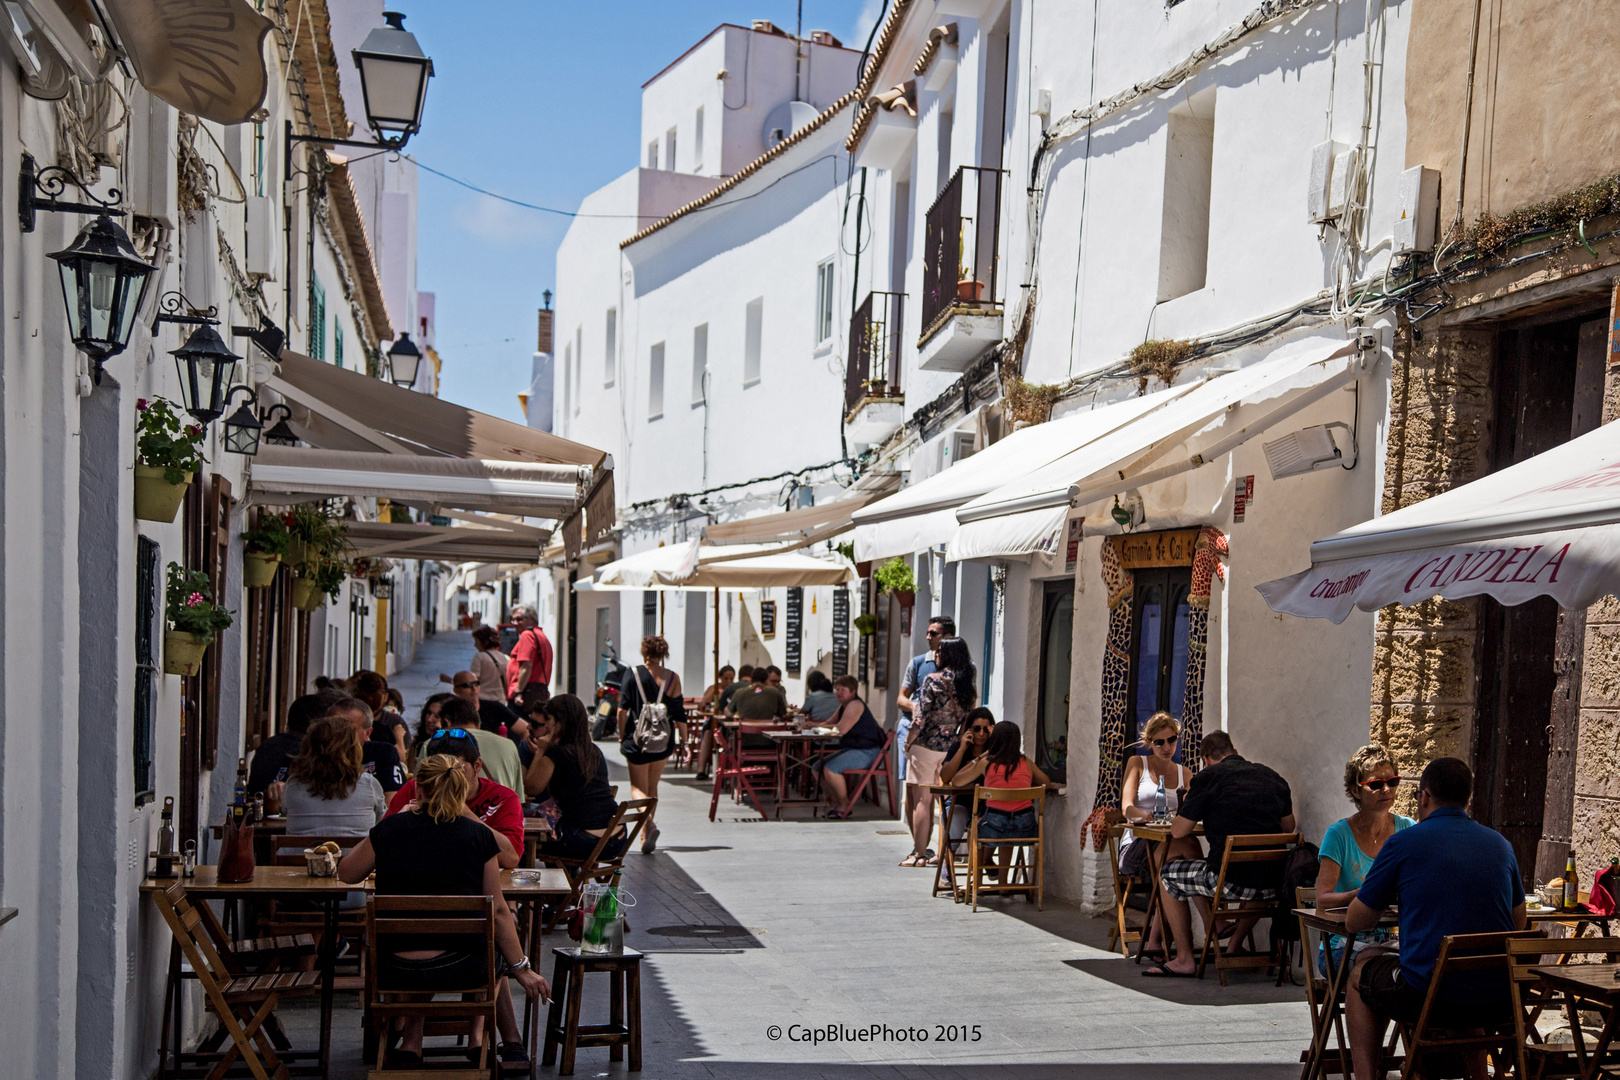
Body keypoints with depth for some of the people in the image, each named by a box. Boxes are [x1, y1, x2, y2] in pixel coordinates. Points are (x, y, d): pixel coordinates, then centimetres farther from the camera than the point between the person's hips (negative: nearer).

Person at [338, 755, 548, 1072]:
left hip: (395, 972, 1)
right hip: (459, 970, -1)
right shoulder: (478, 836, -4)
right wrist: (521, 968, 11)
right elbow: (497, 911, 0)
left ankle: (411, 1042, 28)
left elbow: (347, 873, 14)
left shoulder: (391, 828, -3)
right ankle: (511, 1043, 29)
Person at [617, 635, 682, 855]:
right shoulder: (673, 678, -1)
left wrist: (622, 737, 3)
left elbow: (622, 709, -7)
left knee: (638, 787, 4)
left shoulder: (632, 673, -4)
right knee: (652, 787, 18)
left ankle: (649, 823, -23)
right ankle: (646, 836, 20)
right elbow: (679, 715, -2)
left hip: (637, 738, -2)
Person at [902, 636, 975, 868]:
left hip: (925, 745, -6)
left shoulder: (933, 680, -10)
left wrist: (908, 741, -3)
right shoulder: (969, 687, 7)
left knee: (921, 800, -2)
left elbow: (921, 717, -14)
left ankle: (919, 854, -1)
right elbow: (969, 720, 9)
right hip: (950, 749, 6)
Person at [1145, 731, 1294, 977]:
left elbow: (1178, 831, 2)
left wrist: (1188, 803, 22)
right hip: (1271, 885, 5)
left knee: (1168, 875, 20)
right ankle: (1234, 946, 40)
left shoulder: (1207, 778, -1)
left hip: (1230, 880, -5)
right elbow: (1288, 827, 25)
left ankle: (1184, 959, 19)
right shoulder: (1273, 777, 13)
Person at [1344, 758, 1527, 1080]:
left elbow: (1355, 921, 3)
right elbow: (1519, 922, 23)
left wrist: (1370, 889, 24)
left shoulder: (1402, 843, -5)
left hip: (1426, 998, -5)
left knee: (1361, 972, 26)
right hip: (1496, 1000, 5)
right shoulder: (1500, 844, 8)